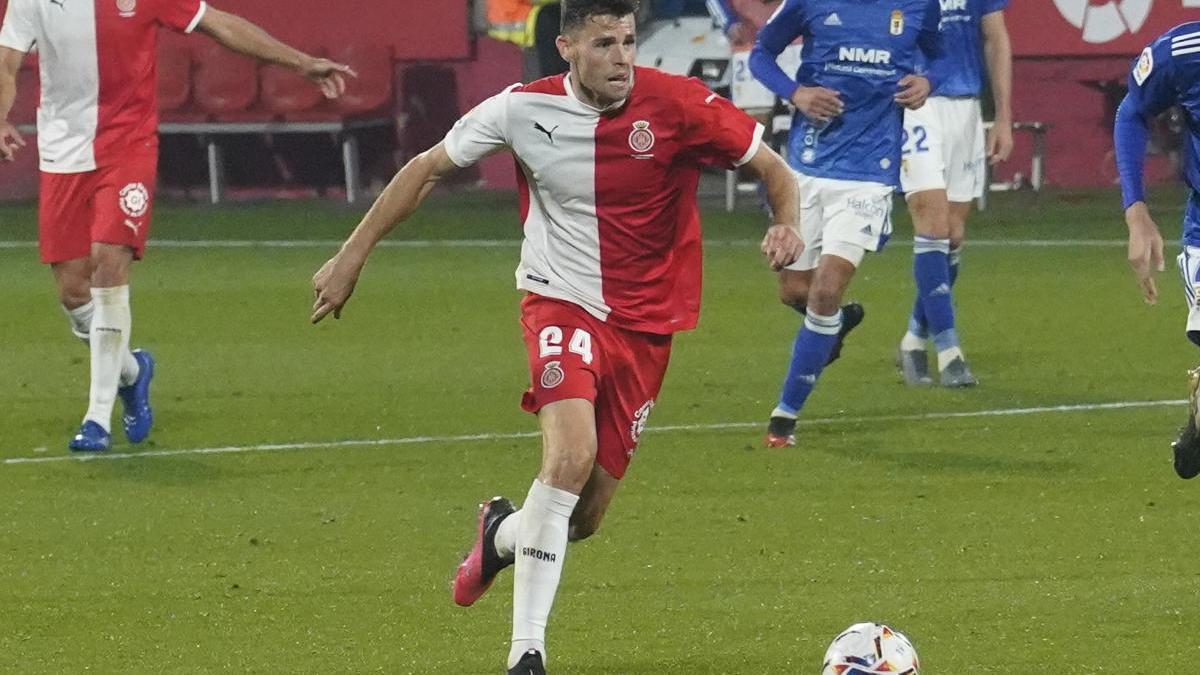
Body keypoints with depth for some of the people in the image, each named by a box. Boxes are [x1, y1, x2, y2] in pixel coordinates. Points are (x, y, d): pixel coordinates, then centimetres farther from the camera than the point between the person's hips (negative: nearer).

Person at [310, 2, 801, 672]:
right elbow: (429, 168, 3)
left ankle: (504, 533, 44)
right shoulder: (525, 109, -10)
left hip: (646, 323, 2)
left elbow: (773, 167, -4)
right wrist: (353, 255, 3)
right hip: (562, 302, -2)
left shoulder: (677, 104, -12)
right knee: (572, 453, -29)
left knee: (586, 515, 6)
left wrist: (788, 224, -26)